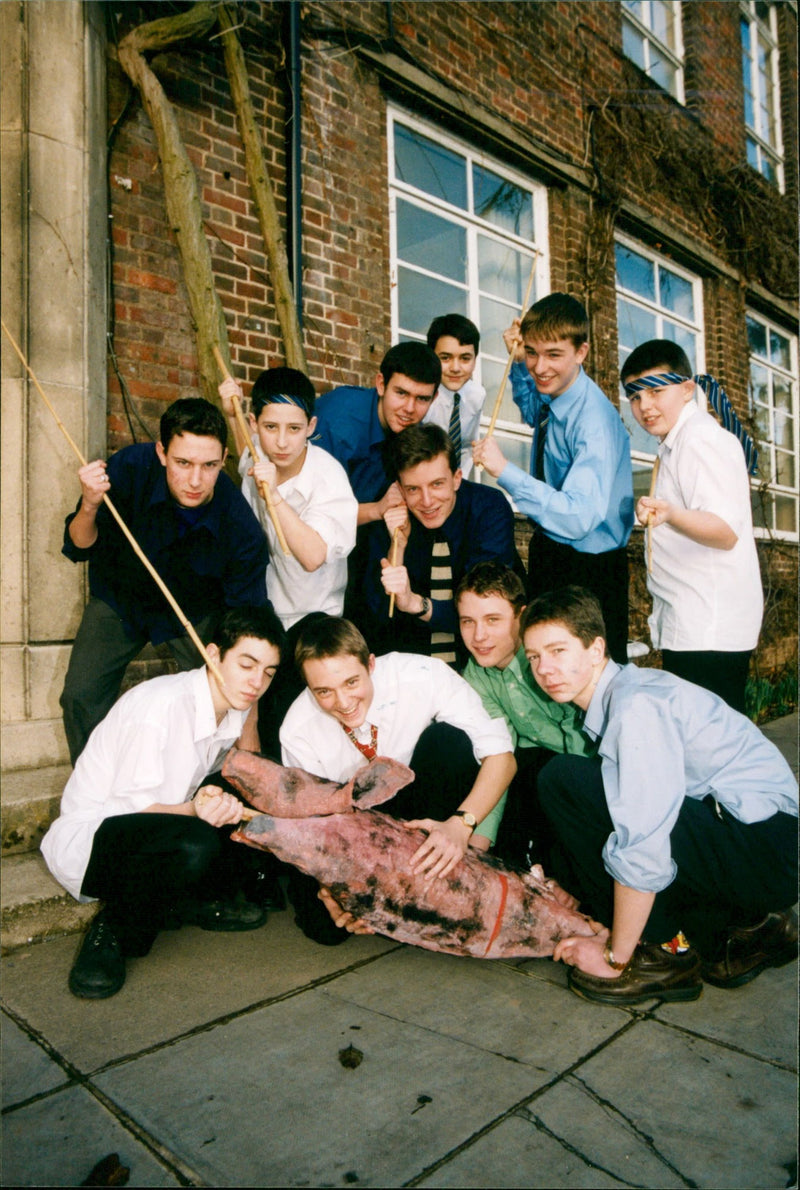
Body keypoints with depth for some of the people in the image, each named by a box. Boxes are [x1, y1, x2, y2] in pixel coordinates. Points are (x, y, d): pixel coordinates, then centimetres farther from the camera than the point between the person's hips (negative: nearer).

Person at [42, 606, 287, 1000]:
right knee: (196, 845, -38)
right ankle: (113, 933, -11)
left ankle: (202, 901, 2)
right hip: (86, 836, -8)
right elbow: (132, 807, -24)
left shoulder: (234, 706, -2)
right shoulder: (159, 708, -27)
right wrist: (196, 812, -40)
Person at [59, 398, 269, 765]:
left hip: (197, 608, -1)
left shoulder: (240, 527, -32)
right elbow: (80, 549, -18)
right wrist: (89, 507, -40)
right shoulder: (131, 467, -29)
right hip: (121, 597, 2)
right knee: (81, 696, -2)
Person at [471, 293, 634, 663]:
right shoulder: (551, 393, -2)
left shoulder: (595, 421, -26)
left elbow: (579, 518, -36)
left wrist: (505, 471, -36)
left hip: (588, 569, -8)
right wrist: (519, 364, 7)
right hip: (547, 551, 9)